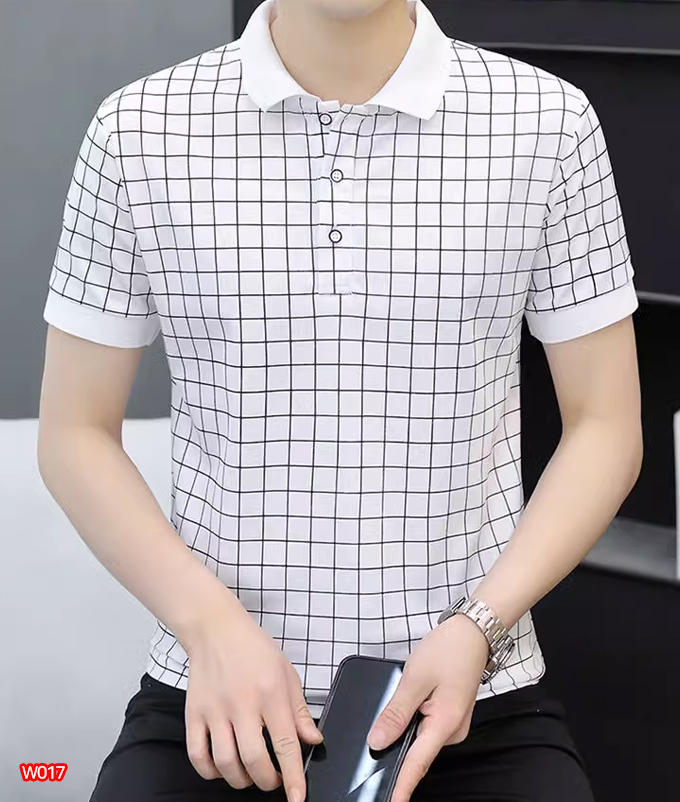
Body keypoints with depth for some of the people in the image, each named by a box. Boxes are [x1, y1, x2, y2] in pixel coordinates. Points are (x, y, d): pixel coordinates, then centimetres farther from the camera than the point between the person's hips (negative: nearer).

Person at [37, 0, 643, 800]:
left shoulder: (548, 122, -2)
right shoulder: (137, 132, -1)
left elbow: (605, 426, 3)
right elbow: (74, 434, 4)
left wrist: (477, 627, -11)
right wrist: (211, 624, -11)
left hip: (475, 702, 0)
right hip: (219, 701, 0)